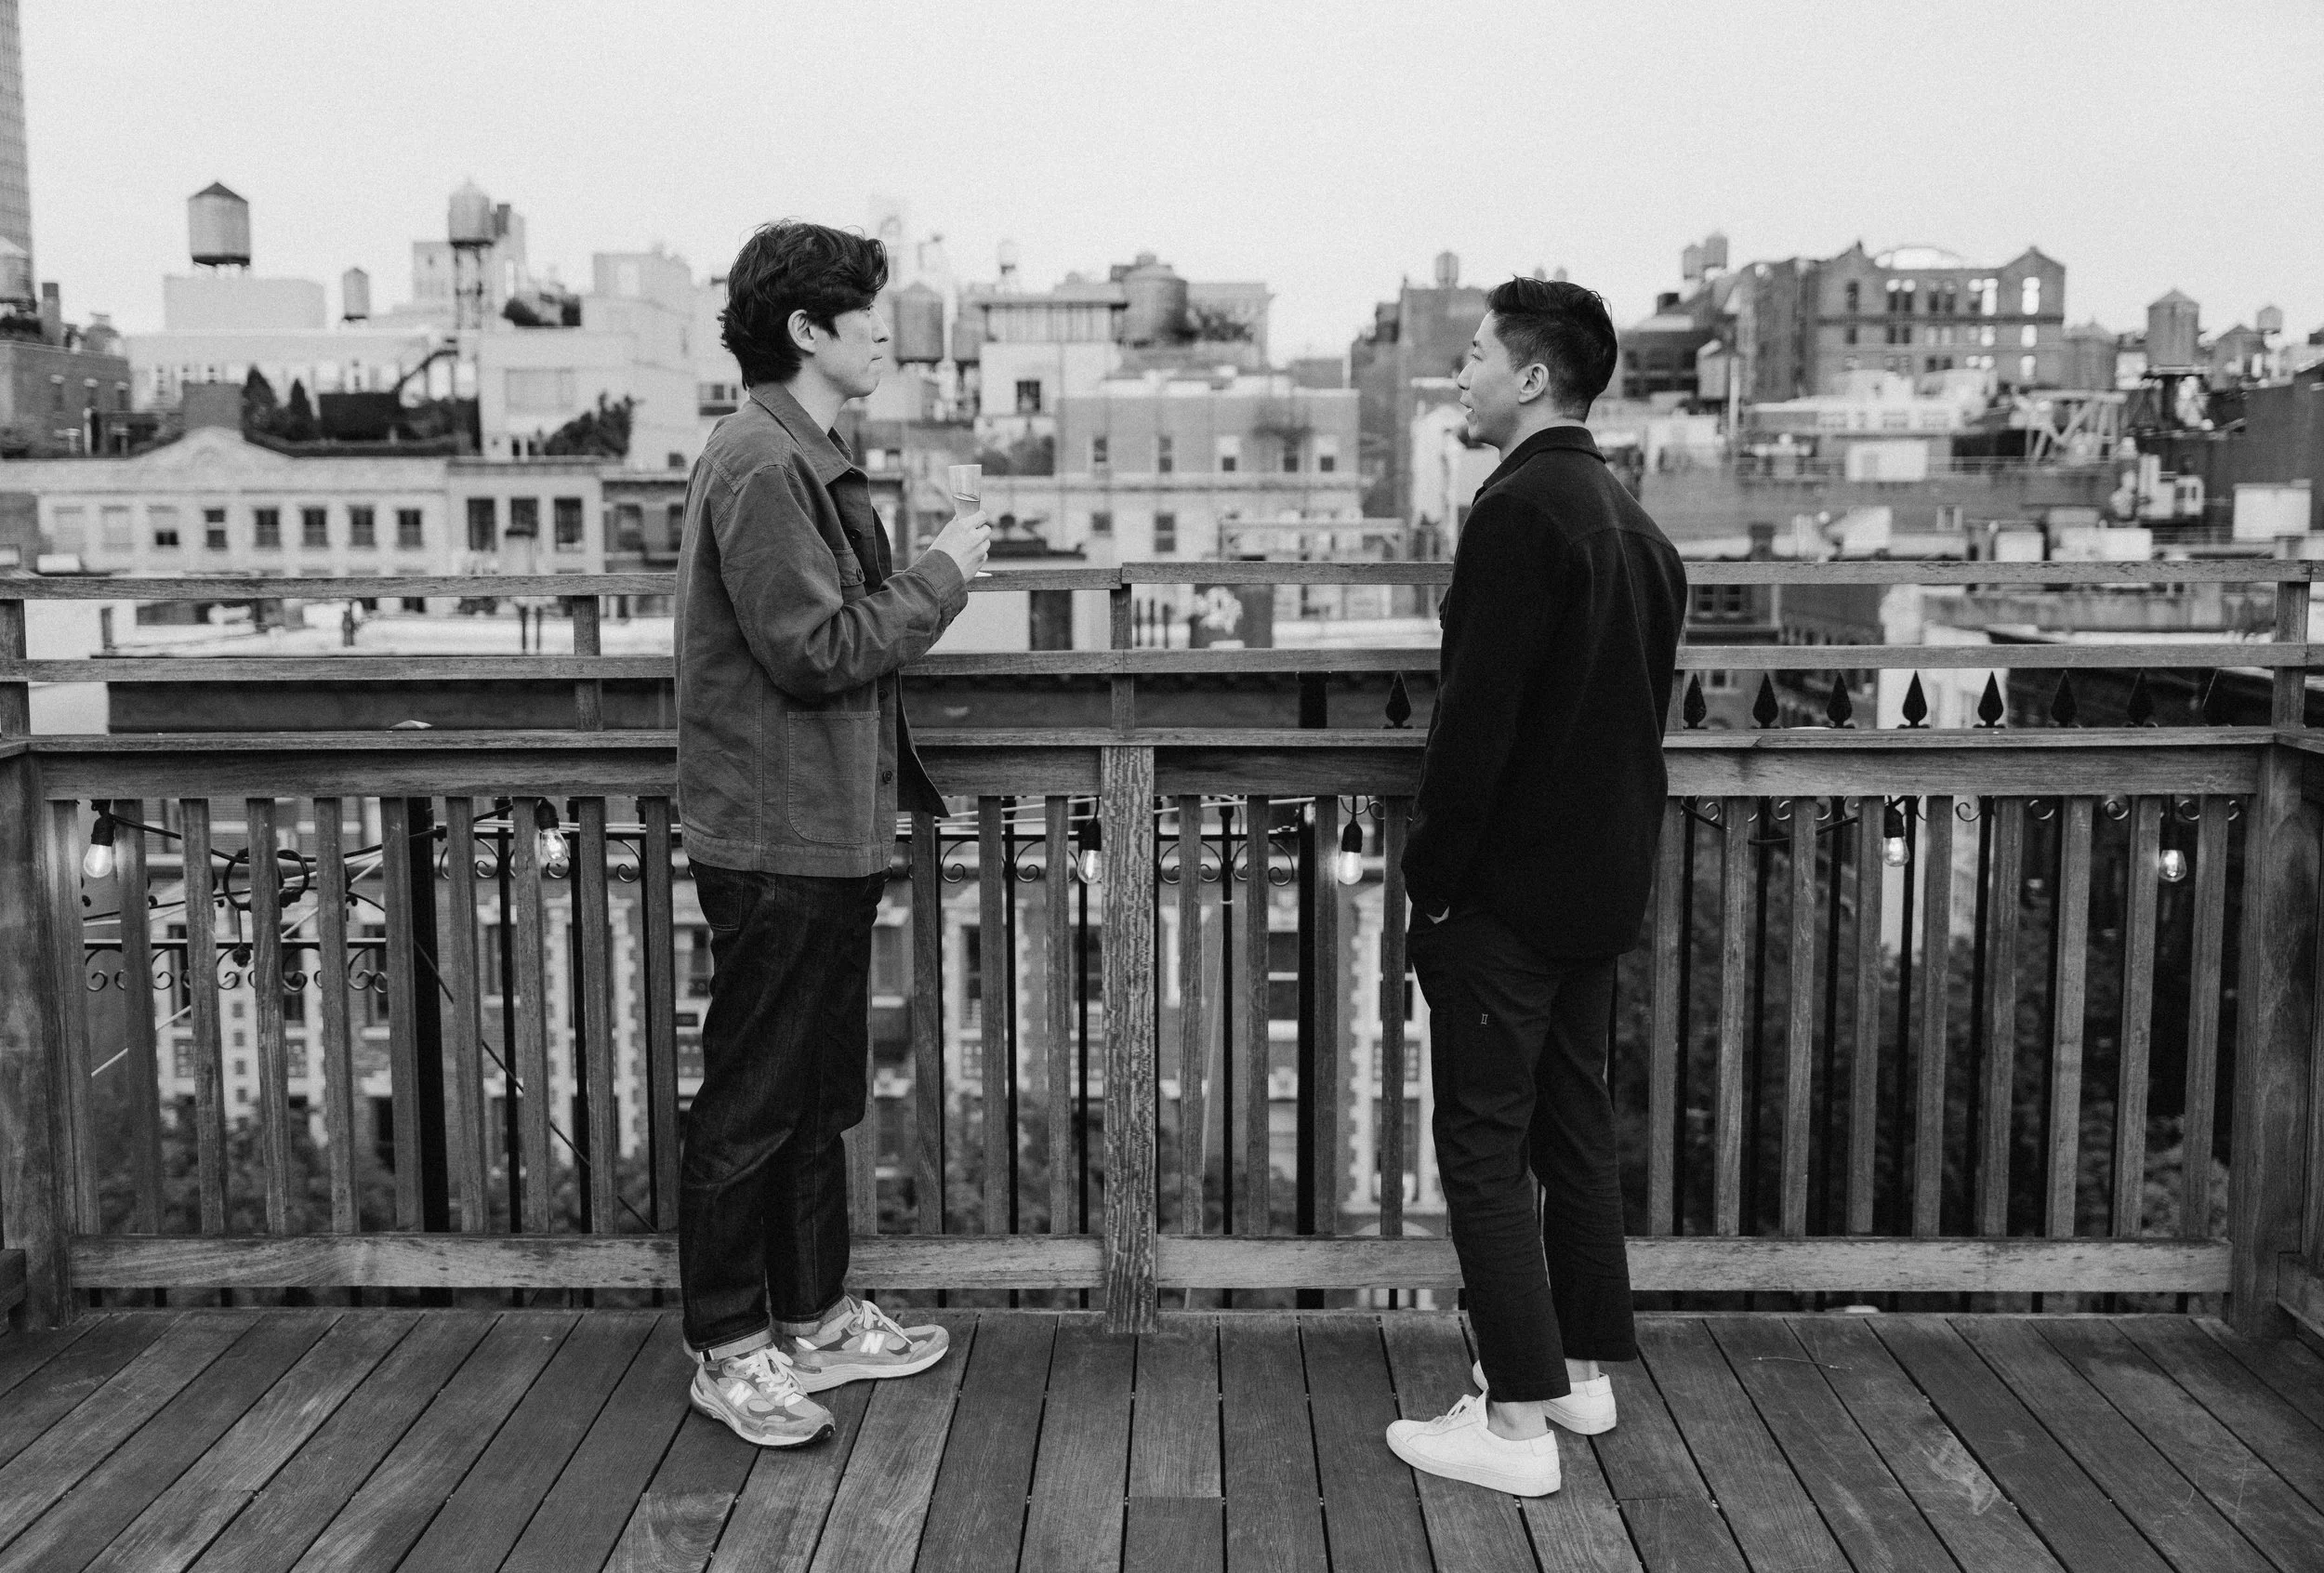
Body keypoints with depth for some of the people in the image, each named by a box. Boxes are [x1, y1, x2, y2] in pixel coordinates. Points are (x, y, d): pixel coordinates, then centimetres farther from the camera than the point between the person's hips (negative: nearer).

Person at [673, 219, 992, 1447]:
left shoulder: (805, 459, 15)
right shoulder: (758, 466, -17)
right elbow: (816, 651, -22)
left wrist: (927, 576, 7)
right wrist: (940, 575, -13)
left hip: (830, 835, 10)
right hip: (775, 840, -10)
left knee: (821, 1094, 18)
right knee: (751, 1105, 2)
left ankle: (814, 1319, 30)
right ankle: (728, 1351, 15)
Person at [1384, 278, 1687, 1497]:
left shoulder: (1521, 509, -17)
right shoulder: (1633, 523, 11)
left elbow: (1477, 716, -22)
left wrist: (1430, 877, -13)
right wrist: (1608, 858, 20)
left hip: (1508, 891, -9)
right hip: (1605, 883, 9)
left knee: (1484, 1147, -1)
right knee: (1574, 1130, 18)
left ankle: (1518, 1423, 4)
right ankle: (1582, 1367, 29)